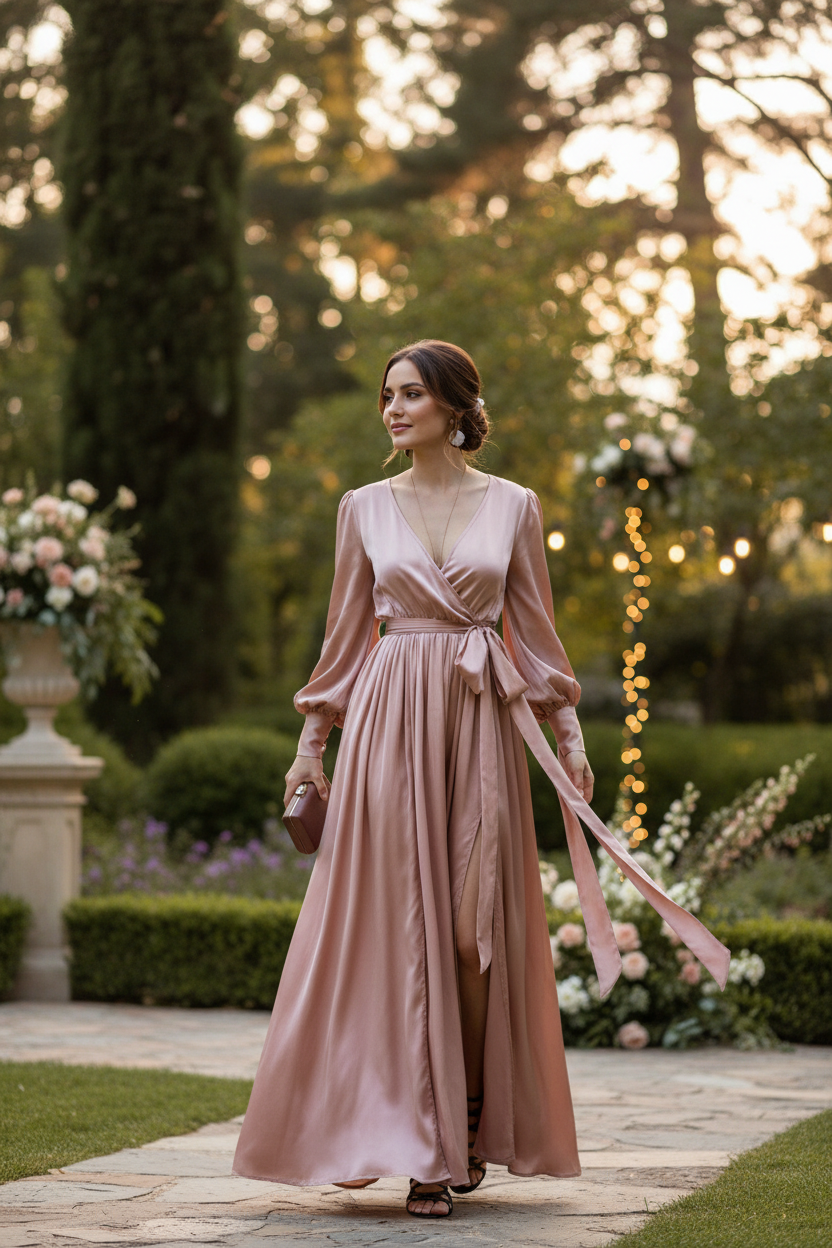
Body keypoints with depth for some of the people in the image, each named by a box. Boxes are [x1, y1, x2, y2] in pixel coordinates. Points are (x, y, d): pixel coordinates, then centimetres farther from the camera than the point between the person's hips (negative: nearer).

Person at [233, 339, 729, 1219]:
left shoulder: (513, 507, 6)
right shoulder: (365, 508, 7)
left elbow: (535, 631, 9)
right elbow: (346, 635, 11)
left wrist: (570, 736, 3)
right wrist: (311, 742, 7)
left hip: (483, 725, 0)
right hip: (391, 722, 0)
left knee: (476, 929, -4)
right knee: (404, 927, -3)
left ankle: (473, 1124, 15)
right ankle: (421, 1149, 2)